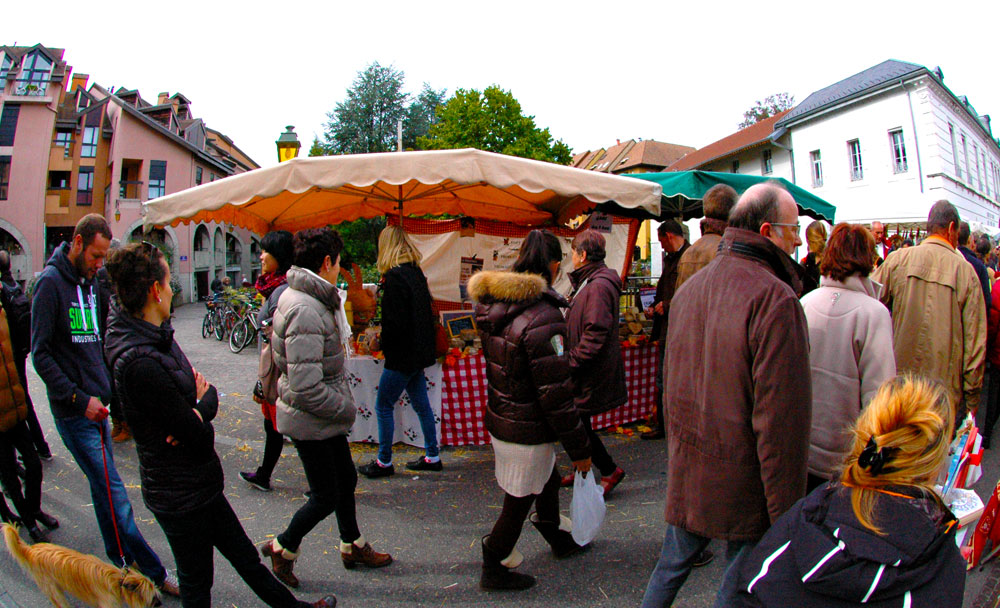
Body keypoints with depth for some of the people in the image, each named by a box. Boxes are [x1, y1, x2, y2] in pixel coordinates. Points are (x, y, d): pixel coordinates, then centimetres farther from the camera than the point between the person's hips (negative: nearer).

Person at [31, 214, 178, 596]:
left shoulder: (90, 281, 11)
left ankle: (120, 563, 30)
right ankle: (152, 572, 5)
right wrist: (79, 399, -16)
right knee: (113, 494, -4)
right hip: (74, 411, -8)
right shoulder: (51, 282, -12)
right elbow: (40, 354, -14)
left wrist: (108, 388, 12)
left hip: (95, 404, 8)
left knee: (103, 487, 17)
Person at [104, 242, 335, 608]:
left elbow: (207, 392, 3)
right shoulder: (140, 363, -29)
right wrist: (200, 412, -6)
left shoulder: (157, 337, 1)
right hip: (181, 495, -8)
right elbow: (201, 439, -26)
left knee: (245, 556, 23)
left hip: (197, 485, 8)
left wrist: (199, 410, -19)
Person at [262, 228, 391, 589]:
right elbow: (306, 388, -31)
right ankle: (283, 548, 30)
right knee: (326, 497, 7)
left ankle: (353, 547, 40)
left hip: (325, 414, 10)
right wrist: (346, 408, -17)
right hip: (311, 421, -10)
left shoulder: (298, 297, 6)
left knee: (346, 478, 22)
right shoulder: (305, 311, -28)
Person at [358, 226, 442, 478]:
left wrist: (386, 347, -5)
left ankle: (384, 461, 14)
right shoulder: (416, 273, 8)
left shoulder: (395, 277, -18)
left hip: (402, 355, -9)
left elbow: (394, 323, -21)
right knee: (421, 404, 15)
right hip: (420, 352, 9)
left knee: (383, 406, 4)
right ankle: (432, 457, 24)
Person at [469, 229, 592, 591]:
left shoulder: (492, 305, -1)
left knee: (547, 478, 28)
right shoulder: (543, 317, -27)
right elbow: (556, 396, -23)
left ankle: (558, 538, 50)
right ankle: (495, 569, 32)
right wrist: (579, 449, -13)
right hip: (527, 432, -8)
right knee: (518, 503, 12)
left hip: (499, 420, 8)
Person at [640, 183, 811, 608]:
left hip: (684, 474, 7)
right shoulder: (775, 299, -19)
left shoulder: (689, 289, 6)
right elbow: (781, 418, -21)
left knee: (672, 565, 22)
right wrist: (787, 517, -13)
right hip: (743, 484, -6)